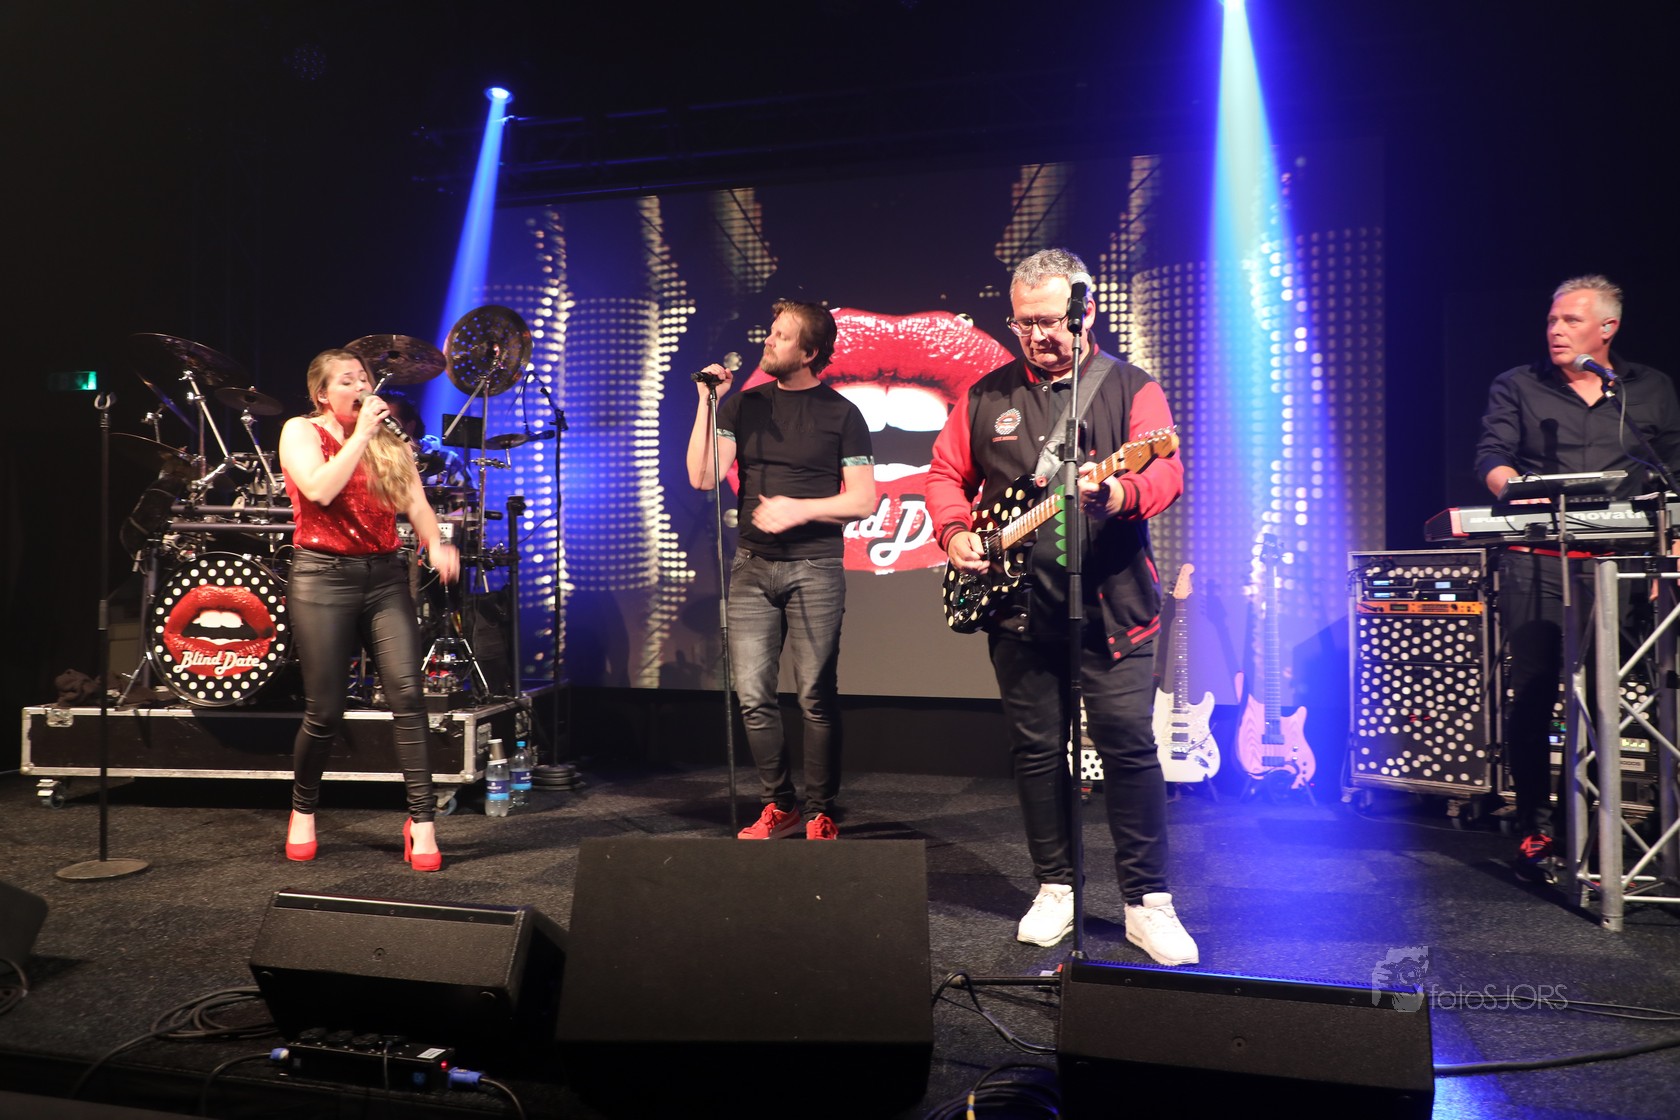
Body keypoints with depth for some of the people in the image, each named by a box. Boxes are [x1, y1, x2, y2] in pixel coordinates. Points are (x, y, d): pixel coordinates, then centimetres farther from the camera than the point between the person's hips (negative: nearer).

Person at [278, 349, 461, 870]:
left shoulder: (389, 442, 15)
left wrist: (435, 544, -15)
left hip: (385, 577, 4)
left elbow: (415, 502, 5)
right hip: (323, 577, -3)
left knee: (407, 692, -11)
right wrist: (361, 433, -11)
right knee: (325, 710, -1)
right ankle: (303, 813, 25)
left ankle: (421, 822, -7)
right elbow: (319, 489, -16)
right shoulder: (300, 431, 3)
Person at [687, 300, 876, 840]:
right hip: (752, 567, 4)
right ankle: (779, 805, 17)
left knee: (817, 697, -2)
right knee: (753, 695, 2)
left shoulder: (841, 414, 1)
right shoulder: (744, 405, 11)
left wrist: (799, 509, -13)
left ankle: (820, 814, 10)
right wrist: (706, 401, -4)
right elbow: (702, 477, 1)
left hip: (814, 568, -3)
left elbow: (864, 500, -2)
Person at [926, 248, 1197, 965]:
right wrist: (955, 532, -2)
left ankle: (1147, 902, 8)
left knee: (1129, 746, -5)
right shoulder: (987, 396, 11)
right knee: (1036, 750, 9)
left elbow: (1165, 474, -14)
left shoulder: (1131, 389, 1)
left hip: (1110, 606, -3)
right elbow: (946, 474, 17)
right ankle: (1055, 888, 24)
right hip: (1015, 607, 3)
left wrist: (1116, 492, -36)